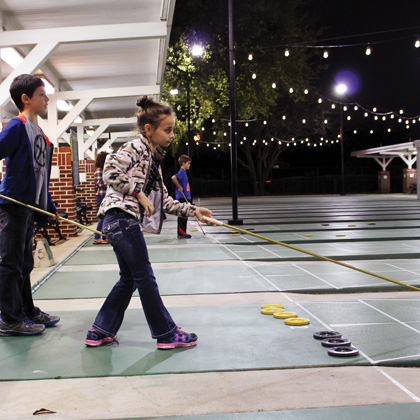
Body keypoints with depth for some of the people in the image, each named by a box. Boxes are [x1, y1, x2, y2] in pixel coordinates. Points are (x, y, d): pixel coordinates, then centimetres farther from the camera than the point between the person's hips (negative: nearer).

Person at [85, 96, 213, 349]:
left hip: (125, 223, 10)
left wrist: (192, 210, 14)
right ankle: (167, 333, 7)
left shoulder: (154, 160, 20)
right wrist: (139, 193, -18)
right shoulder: (135, 148, -7)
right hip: (121, 216, -10)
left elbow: (164, 201, 20)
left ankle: (100, 331, 22)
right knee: (145, 277, -2)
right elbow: (110, 172, -21)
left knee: (129, 279, 14)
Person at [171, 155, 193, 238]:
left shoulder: (184, 172, 17)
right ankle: (181, 232, -6)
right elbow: (173, 178, -30)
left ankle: (182, 232, 16)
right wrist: (179, 187, -19)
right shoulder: (182, 172, -12)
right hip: (182, 197, -10)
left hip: (185, 198, 10)